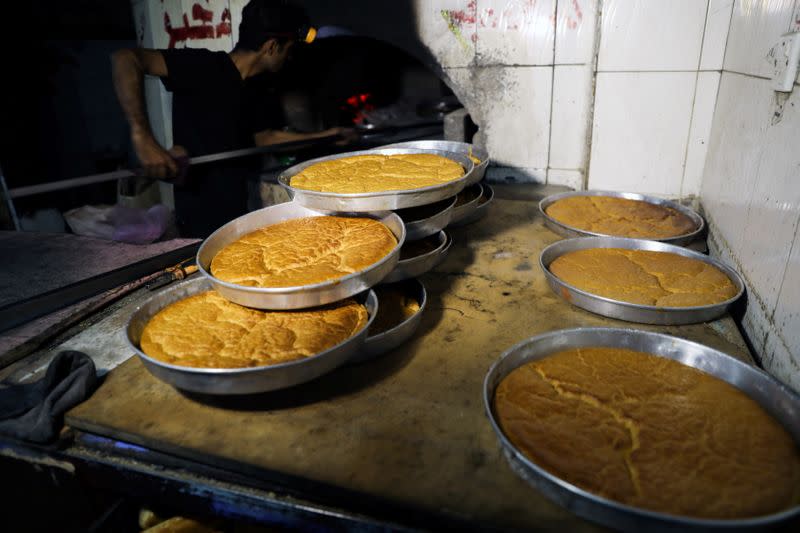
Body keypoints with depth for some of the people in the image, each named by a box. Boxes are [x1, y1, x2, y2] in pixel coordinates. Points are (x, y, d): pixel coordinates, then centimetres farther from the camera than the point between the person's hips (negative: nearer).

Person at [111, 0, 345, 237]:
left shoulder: (252, 91, 9)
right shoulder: (205, 67, -15)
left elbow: (266, 137, 22)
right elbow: (125, 59, -24)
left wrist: (324, 136, 22)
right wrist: (142, 138, -35)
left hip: (240, 214, 8)